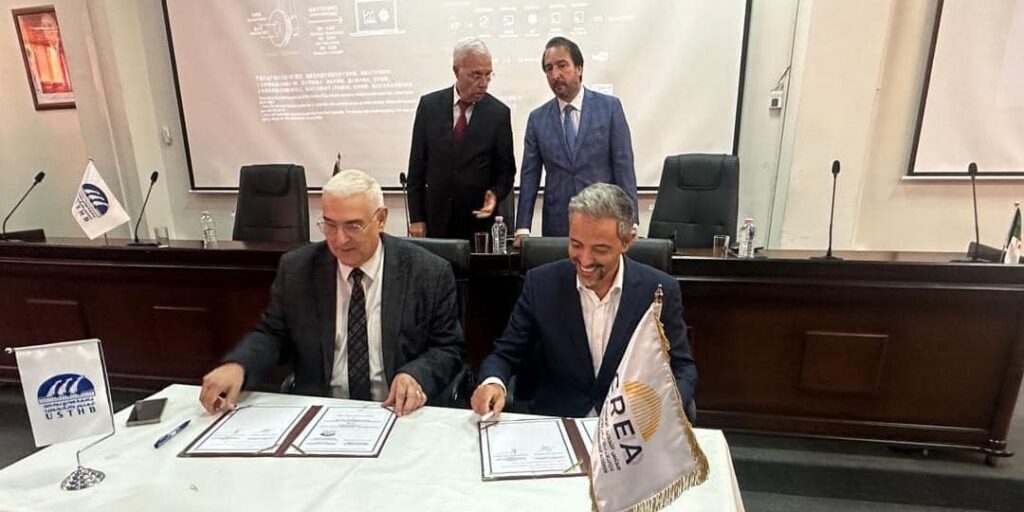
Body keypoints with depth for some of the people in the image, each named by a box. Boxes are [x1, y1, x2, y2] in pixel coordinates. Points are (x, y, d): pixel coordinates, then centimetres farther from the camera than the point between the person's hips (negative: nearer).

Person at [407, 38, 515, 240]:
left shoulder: (499, 113, -4)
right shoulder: (429, 105, 0)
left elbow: (506, 169, 3)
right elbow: (417, 164, 2)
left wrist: (495, 193, -18)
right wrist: (416, 218, -1)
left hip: (479, 218, -1)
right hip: (435, 218, 1)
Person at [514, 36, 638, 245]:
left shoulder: (610, 107, 0)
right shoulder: (537, 118, 5)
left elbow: (624, 167, -2)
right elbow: (529, 176, 4)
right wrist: (522, 228, -4)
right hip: (556, 227, 1)